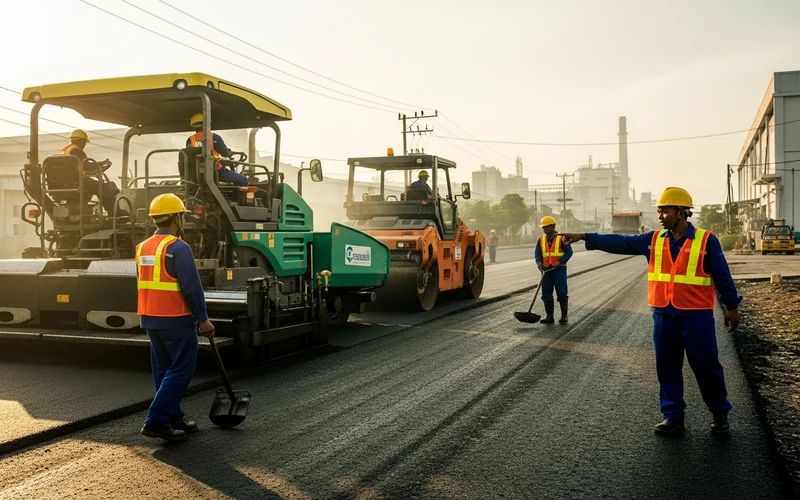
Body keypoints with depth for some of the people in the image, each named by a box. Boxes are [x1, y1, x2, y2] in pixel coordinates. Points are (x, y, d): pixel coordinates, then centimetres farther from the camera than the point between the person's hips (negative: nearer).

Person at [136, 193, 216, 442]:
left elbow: (142, 284, 16)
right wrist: (203, 319, -13)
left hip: (150, 319, 9)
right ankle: (156, 421, -7)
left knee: (164, 370, 15)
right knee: (180, 371, -3)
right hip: (176, 320, -9)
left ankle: (173, 418, 22)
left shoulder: (143, 248, 10)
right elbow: (192, 287, -19)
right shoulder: (178, 248, -17)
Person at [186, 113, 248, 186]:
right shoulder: (214, 137, -9)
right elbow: (225, 153, -5)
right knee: (243, 180, 1)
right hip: (216, 171, -5)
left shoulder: (189, 140, 3)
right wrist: (230, 153, 19)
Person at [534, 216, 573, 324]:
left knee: (561, 293, -4)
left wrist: (559, 262, -18)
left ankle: (564, 316, 3)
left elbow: (569, 252, -7)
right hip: (546, 270, 5)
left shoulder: (561, 238, -5)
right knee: (546, 294, 6)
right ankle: (549, 316, 13)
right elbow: (537, 253, 11)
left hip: (559, 269, -5)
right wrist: (539, 262, -9)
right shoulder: (541, 239, 10)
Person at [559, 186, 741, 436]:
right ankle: (673, 416, 21)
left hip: (697, 317, -4)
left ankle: (720, 414, 25)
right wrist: (585, 237, -9)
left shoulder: (706, 240, -6)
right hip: (663, 315, 4)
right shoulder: (653, 240, 5)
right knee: (667, 367, 9)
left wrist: (731, 307, 1)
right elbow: (621, 243, -1)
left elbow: (722, 276, -1)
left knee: (706, 366, 4)